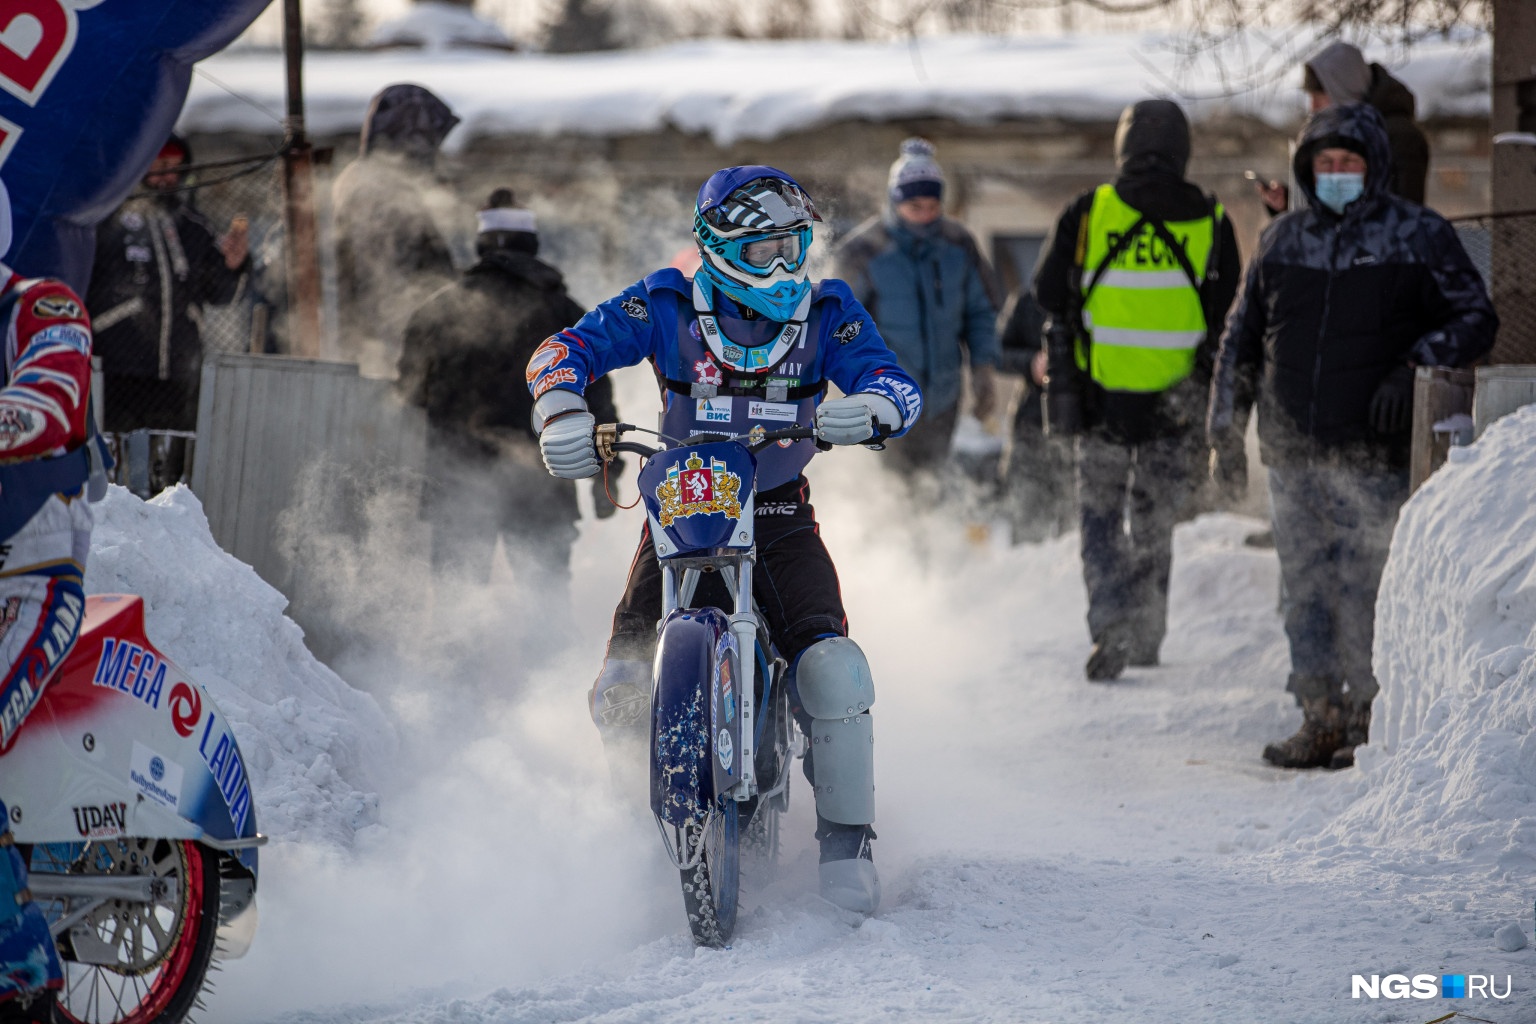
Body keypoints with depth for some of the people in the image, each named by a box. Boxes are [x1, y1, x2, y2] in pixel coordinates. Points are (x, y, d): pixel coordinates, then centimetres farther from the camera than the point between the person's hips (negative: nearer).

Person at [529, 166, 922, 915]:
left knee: (833, 672, -22)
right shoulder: (668, 307, -5)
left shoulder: (827, 313, -1)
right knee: (624, 685, -12)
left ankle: (847, 839, -5)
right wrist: (562, 411, -32)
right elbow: (567, 349, -10)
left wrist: (868, 409, -35)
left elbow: (897, 387, -11)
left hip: (779, 516, 0)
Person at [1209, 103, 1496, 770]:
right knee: (1306, 588, 7)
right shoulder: (1281, 241, 14)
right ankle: (1319, 718, 13)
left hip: (1371, 455, -5)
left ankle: (1370, 717, -2)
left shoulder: (1419, 236, 2)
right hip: (1291, 452, 5)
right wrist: (1223, 415, 14)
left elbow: (1475, 320, 2)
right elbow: (1242, 335, 22)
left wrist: (1412, 366, -11)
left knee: (1367, 585, -8)